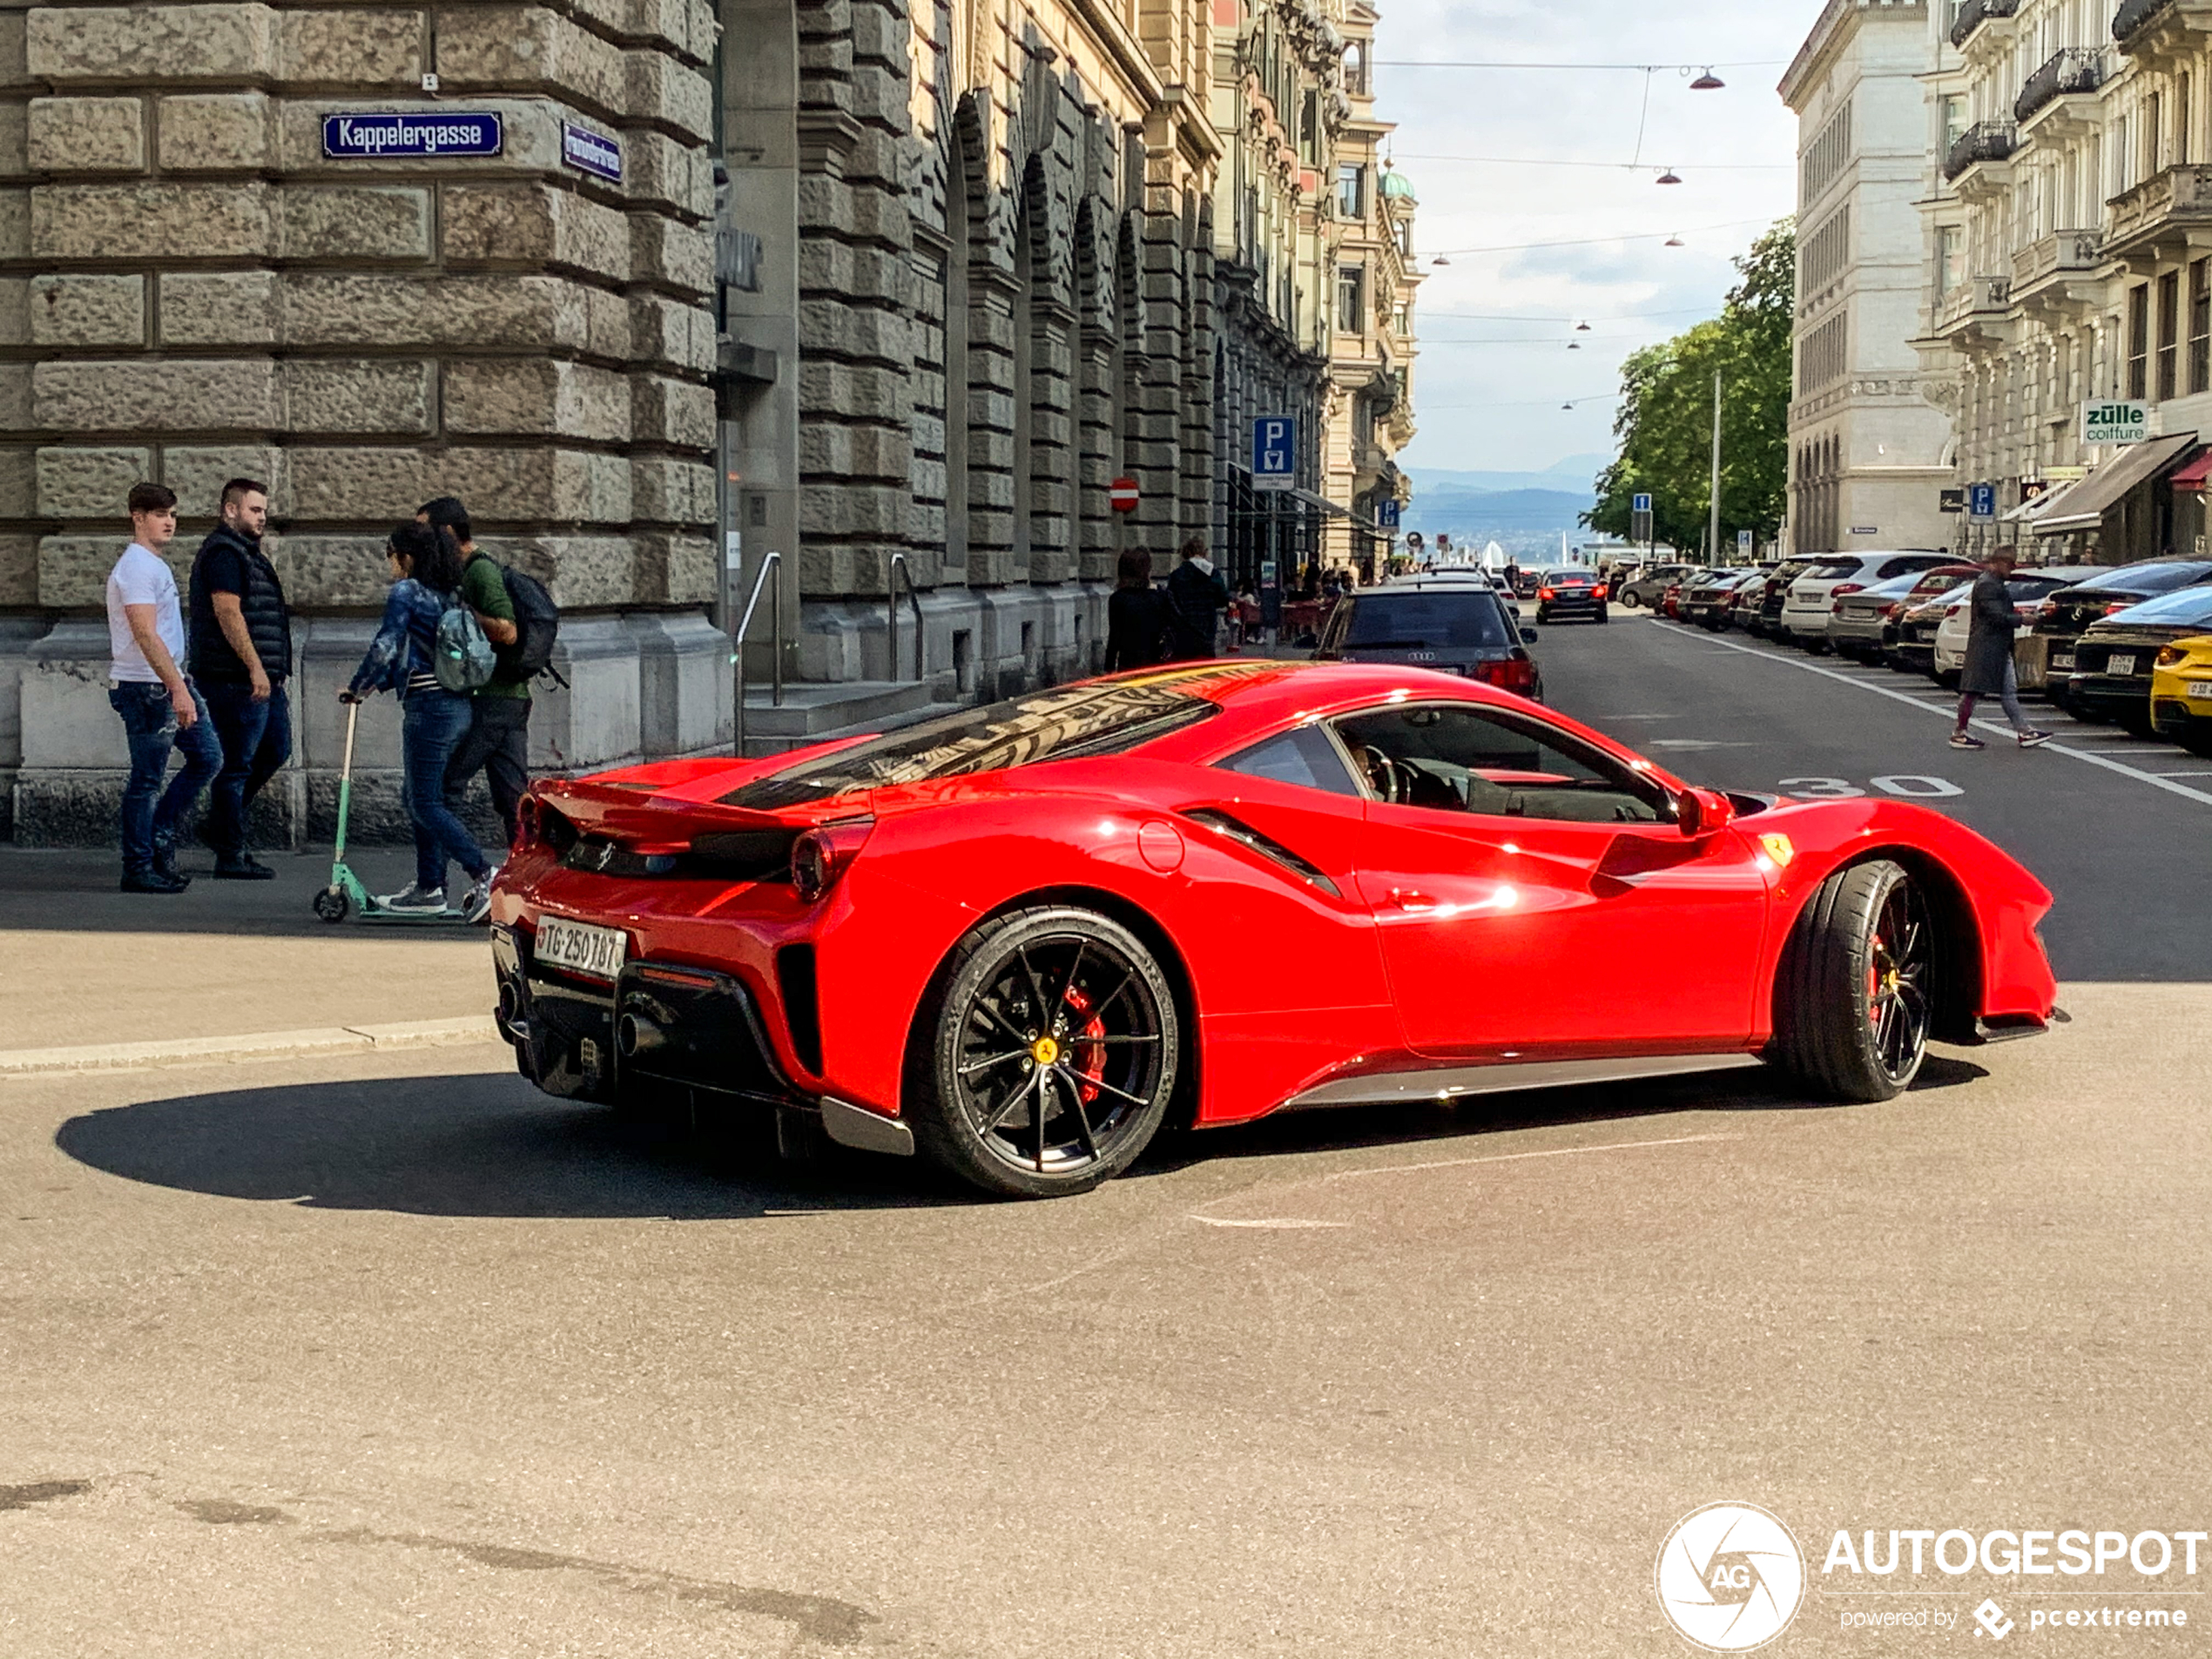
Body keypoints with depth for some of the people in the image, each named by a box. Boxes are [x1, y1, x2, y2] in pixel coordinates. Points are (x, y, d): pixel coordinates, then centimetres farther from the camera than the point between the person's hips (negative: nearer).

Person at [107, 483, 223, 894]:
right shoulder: (137, 567, -16)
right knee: (147, 779, -3)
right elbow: (145, 634, -24)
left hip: (169, 682, 10)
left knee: (207, 757, 12)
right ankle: (138, 869, 4)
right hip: (145, 688, -10)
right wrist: (178, 689, -28)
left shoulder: (156, 564, 17)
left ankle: (159, 835, 19)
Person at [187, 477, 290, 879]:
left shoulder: (247, 553, 22)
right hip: (236, 679, -11)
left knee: (275, 749, 16)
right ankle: (230, 856, -1)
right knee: (235, 764, -6)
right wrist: (254, 667, -25)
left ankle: (219, 826, 24)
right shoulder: (224, 553, -12)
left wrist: (274, 673, 28)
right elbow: (227, 612, -22)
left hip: (261, 679, 11)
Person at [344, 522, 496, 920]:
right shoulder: (449, 596, 17)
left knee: (426, 803, -7)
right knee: (419, 798, 16)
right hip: (459, 704, 9)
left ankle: (484, 874, -18)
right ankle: (429, 888, 17)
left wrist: (357, 688, 1)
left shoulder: (405, 592, -8)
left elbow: (385, 648, -14)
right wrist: (377, 685, 24)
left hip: (429, 706, -9)